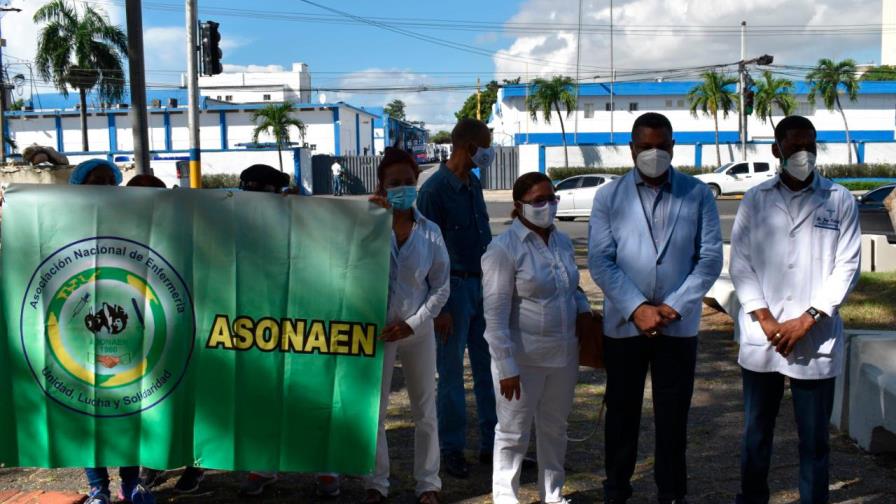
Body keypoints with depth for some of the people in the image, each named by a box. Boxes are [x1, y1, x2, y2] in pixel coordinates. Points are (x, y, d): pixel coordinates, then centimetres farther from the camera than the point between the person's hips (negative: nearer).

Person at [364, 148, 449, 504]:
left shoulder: (429, 231, -3)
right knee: (373, 411, 6)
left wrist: (413, 324, -9)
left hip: (417, 329, 2)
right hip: (375, 327, -2)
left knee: (425, 411, 10)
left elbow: (441, 287, 1)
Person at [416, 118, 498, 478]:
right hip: (454, 287, -7)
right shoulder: (434, 190, -13)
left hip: (483, 285, 7)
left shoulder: (474, 185, 9)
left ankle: (492, 444, 22)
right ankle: (452, 449, 16)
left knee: (489, 367, 11)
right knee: (452, 373, 4)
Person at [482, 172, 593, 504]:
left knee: (555, 428, 20)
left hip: (563, 354, 7)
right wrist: (506, 366, -20)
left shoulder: (562, 241, 6)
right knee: (514, 433, 6)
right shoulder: (504, 249, -16)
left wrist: (582, 306, 0)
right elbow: (495, 315, -17)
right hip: (524, 358, -6)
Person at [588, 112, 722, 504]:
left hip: (679, 324, 0)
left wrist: (675, 306, -11)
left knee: (673, 414, 9)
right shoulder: (609, 197, 1)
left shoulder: (698, 194, 1)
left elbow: (710, 257, -2)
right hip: (623, 323, 0)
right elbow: (601, 261, -5)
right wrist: (637, 308, -14)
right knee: (622, 411, 11)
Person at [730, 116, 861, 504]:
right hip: (760, 339, 2)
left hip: (816, 340, -1)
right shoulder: (756, 200, 7)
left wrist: (807, 320, -10)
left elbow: (847, 266, -1)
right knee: (756, 433, 12)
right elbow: (740, 262, 2)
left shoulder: (840, 202, 3)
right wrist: (765, 319, -8)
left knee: (814, 439, 5)